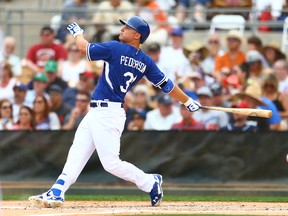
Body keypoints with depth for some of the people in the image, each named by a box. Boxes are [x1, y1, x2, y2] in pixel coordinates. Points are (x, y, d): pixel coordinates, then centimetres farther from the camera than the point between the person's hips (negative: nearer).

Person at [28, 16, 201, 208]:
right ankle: (56, 194, 3)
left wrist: (77, 32, 16)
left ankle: (151, 182, 4)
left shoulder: (116, 48, -13)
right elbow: (166, 85, 6)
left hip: (106, 114, -9)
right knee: (77, 153, 6)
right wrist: (188, 101, 15)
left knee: (111, 162, -9)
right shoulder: (146, 62, 8)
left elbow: (84, 47, -4)